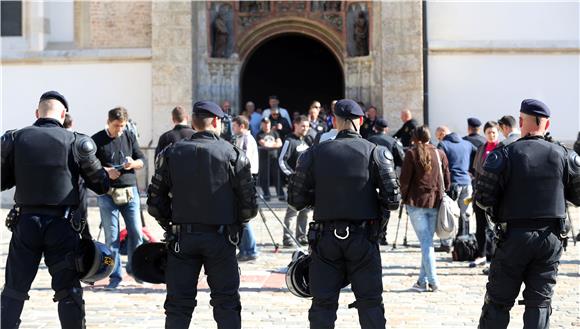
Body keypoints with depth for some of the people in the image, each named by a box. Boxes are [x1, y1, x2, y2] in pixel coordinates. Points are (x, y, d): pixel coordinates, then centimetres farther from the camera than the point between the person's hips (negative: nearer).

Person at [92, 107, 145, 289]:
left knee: (136, 232, 0)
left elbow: (142, 160, 13)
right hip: (107, 194, -3)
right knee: (112, 236, -1)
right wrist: (105, 171, -17)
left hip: (130, 191, 3)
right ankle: (115, 275, 6)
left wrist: (133, 164, -9)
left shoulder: (130, 137, 10)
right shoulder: (97, 140, 0)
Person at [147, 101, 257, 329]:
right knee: (227, 303, 8)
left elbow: (155, 203, 1)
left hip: (182, 237, 2)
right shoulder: (233, 155, -4)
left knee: (178, 304, 7)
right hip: (220, 239, -1)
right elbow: (249, 205, -5)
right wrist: (237, 222, 14)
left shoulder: (171, 154, 1)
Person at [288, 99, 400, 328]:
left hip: (325, 239, 1)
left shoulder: (315, 154, -1)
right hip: (364, 239, -1)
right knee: (370, 303, 8)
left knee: (323, 303, 7)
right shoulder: (376, 153, -4)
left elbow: (296, 199, 0)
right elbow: (392, 199, -9)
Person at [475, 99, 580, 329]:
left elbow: (483, 199, -11)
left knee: (498, 301, 8)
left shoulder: (504, 156, -8)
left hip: (514, 237, -2)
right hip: (551, 238, 2)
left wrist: (496, 211, 10)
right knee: (539, 303, 8)